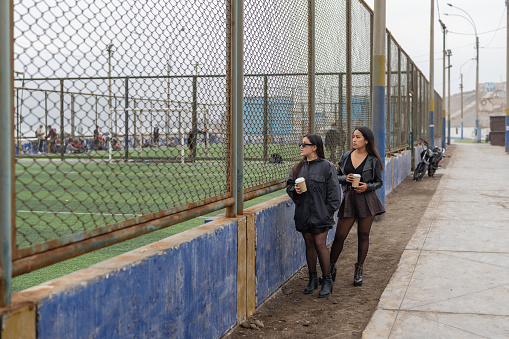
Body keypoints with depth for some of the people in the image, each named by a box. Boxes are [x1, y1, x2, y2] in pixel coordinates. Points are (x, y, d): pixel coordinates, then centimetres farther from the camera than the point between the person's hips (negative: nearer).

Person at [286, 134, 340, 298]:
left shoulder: (326, 166, -6)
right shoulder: (299, 167, 10)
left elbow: (333, 191, -6)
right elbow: (289, 185, 17)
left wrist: (328, 212, -10)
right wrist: (294, 190, -7)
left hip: (320, 214, -5)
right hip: (303, 213, 5)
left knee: (320, 245, -5)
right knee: (309, 245, 11)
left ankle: (327, 281, 8)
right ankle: (312, 279, 22)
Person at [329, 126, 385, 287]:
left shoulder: (373, 160, -1)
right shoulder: (346, 156, 6)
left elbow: (379, 182, 6)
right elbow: (336, 176, 13)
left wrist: (367, 187, -13)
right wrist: (345, 178, -9)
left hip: (366, 200, -1)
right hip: (348, 200, 1)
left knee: (363, 236, 6)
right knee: (339, 236, -1)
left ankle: (359, 271, 19)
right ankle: (331, 268, 14)